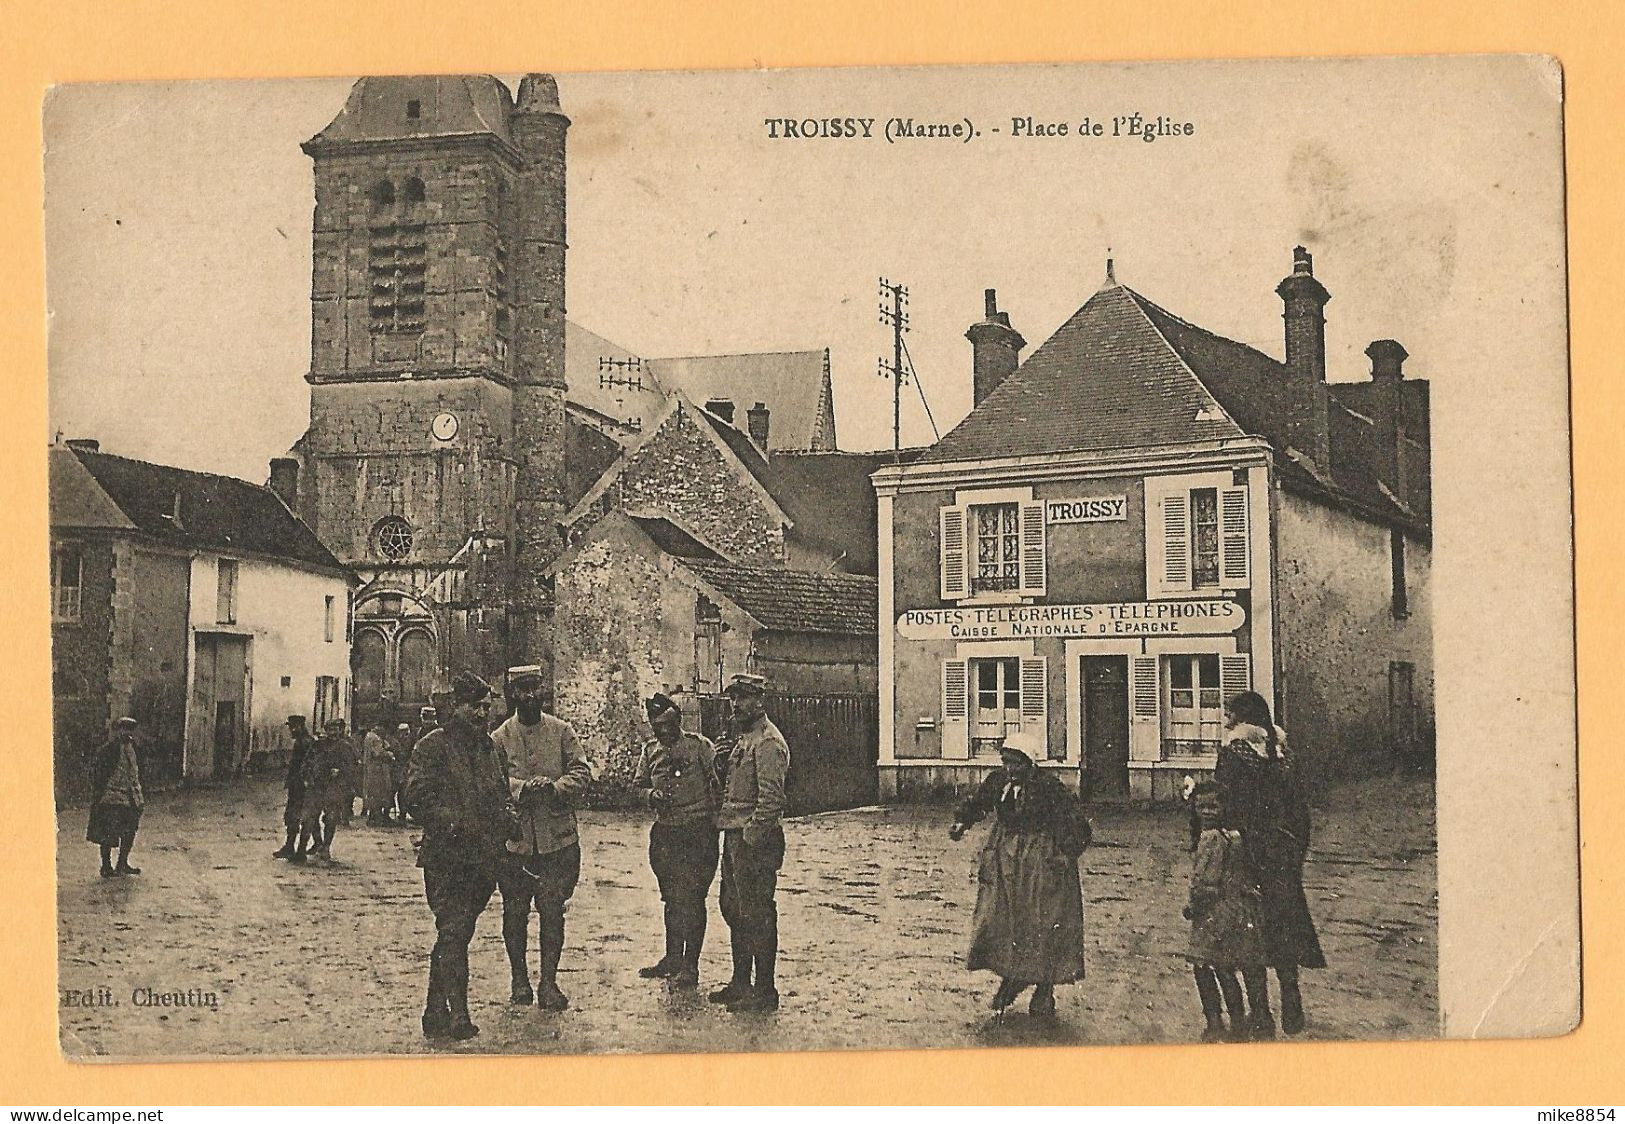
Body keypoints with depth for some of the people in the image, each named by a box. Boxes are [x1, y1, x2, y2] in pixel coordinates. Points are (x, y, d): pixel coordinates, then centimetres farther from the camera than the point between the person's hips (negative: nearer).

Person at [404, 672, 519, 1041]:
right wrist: (450, 824, -21)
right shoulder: (433, 746, -2)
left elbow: (502, 794, 27)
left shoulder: (488, 748, 19)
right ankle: (457, 1015, -16)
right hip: (445, 857, -7)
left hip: (482, 858, 7)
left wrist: (509, 819, 6)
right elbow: (417, 795, -11)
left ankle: (435, 1013, 20)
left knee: (454, 936, 12)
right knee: (454, 932, -15)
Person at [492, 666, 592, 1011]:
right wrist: (524, 787, -24)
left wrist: (556, 787, -19)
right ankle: (520, 979, 22)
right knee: (515, 912, 8)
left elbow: (581, 773, -1)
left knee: (553, 912, 1)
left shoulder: (562, 731, 6)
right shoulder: (500, 737, 4)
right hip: (515, 837, 0)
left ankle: (548, 982, 9)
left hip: (557, 837, 0)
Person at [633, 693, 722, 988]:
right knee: (671, 898, 16)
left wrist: (716, 819, -14)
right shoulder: (651, 751, 9)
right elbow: (637, 784, 15)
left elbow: (720, 782, -8)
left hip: (697, 832, -6)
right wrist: (651, 794, -7)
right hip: (664, 832, 6)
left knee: (692, 899, -4)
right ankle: (672, 959, 28)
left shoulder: (700, 746, -7)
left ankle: (690, 966, 2)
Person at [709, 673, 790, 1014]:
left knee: (757, 915, -5)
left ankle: (765, 992, 2)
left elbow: (771, 799, -20)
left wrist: (751, 837, -21)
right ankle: (741, 983, 26)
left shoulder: (768, 742, -14)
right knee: (734, 909, 16)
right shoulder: (744, 737, 17)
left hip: (754, 839, -10)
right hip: (735, 836, 10)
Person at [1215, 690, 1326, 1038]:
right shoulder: (1281, 752, 6)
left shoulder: (1234, 753, -11)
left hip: (1248, 853, -6)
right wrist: (1297, 850, 15)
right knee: (1284, 925, 13)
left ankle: (1261, 1016, 0)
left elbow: (1223, 805, -16)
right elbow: (1300, 805, 8)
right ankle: (1292, 1012, 17)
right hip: (1284, 854, 6)